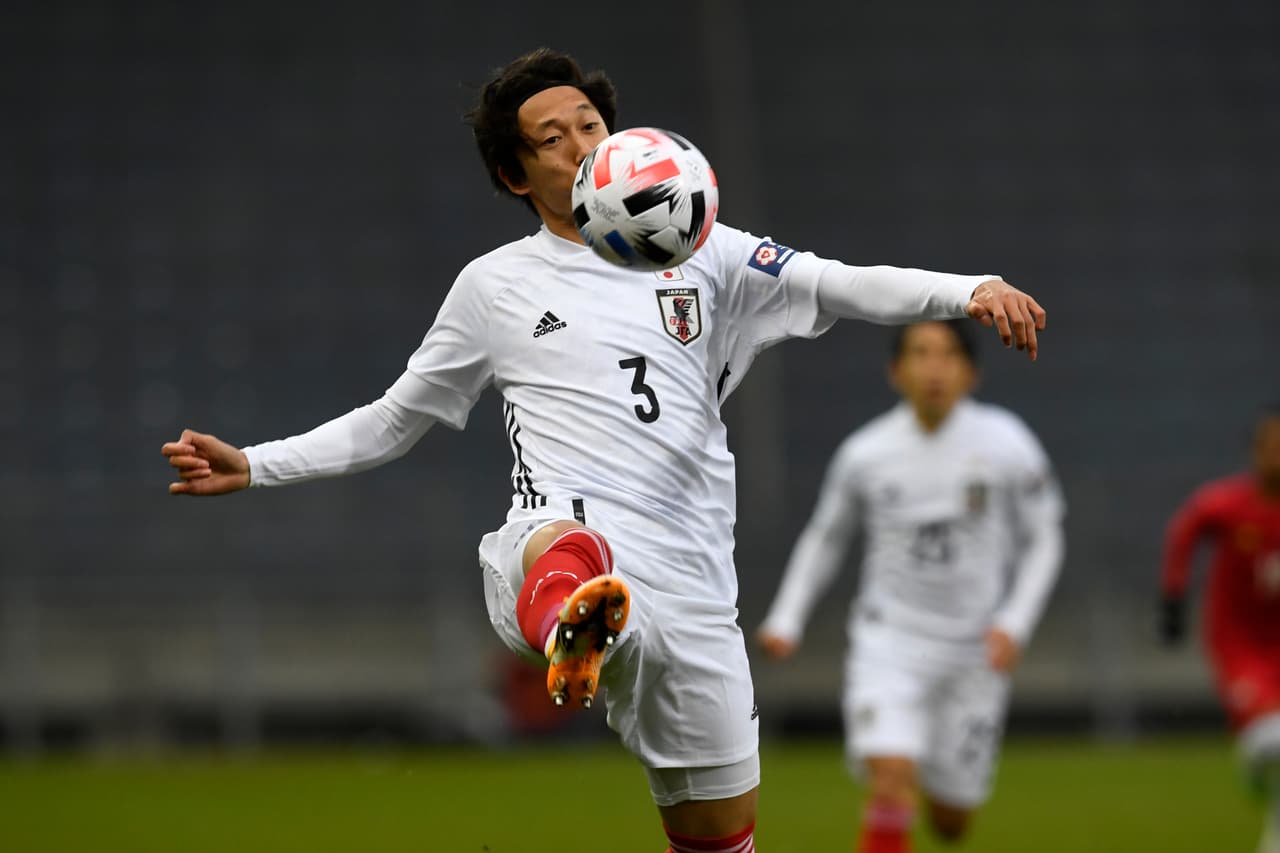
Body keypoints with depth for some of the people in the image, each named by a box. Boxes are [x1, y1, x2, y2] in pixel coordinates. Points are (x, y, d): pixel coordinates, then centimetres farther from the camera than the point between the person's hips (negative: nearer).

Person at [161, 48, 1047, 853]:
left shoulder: (702, 253, 15)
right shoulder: (496, 285, 16)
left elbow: (844, 286, 2)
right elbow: (390, 423, 25)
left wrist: (970, 290, -15)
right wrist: (253, 467, 15)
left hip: (689, 594, 3)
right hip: (558, 541, -3)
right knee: (570, 546, -42)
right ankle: (571, 629, -78)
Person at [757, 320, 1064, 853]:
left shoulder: (1005, 444, -8)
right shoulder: (864, 454, -5)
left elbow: (1043, 540, 1)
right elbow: (826, 538, 12)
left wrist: (1013, 623, -12)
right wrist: (786, 619, 1)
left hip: (975, 652, 1)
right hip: (889, 643, -1)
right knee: (892, 782, -24)